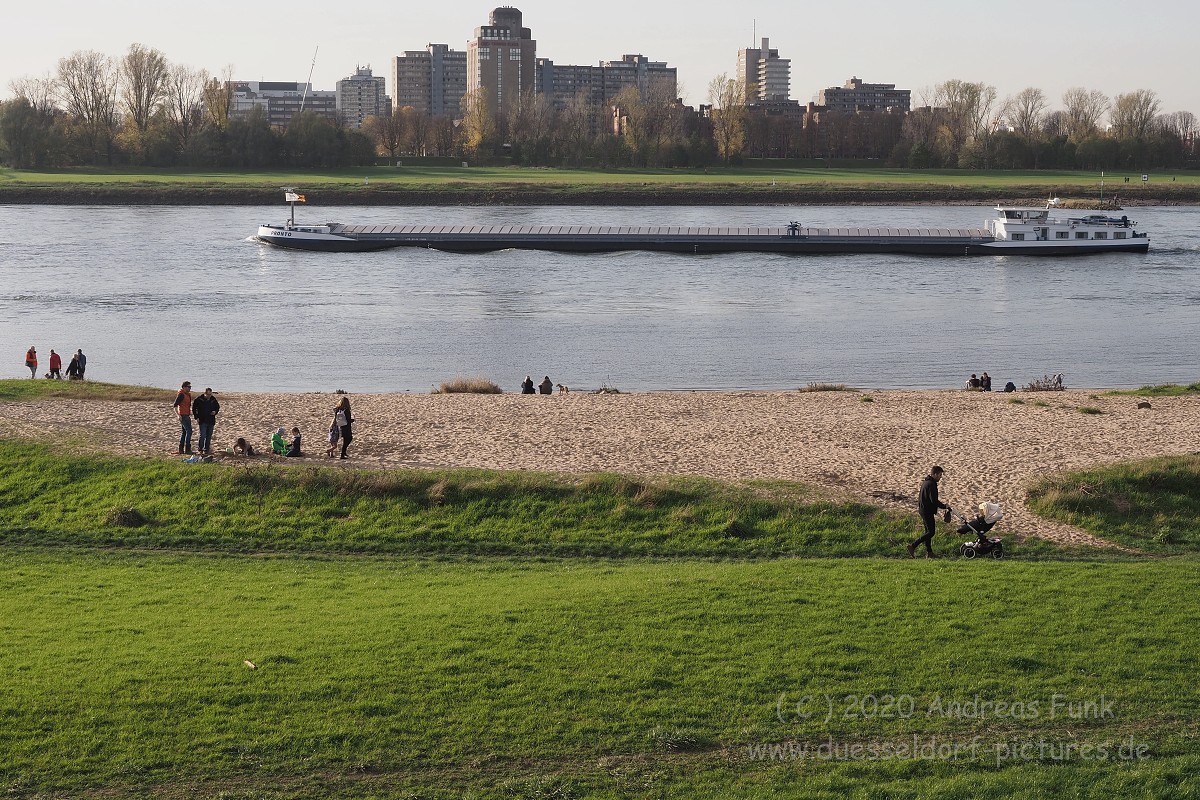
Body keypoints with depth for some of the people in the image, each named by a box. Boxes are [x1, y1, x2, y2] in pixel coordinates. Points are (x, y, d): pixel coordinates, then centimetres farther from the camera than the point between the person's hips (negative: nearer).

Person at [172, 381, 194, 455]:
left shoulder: (188, 395, 15)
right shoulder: (181, 395, -14)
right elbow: (175, 405, -18)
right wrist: (178, 415, -23)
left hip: (187, 415, 10)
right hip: (183, 416, -10)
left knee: (183, 432, 11)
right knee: (189, 431, -11)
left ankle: (181, 450, 14)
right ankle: (187, 449, -10)